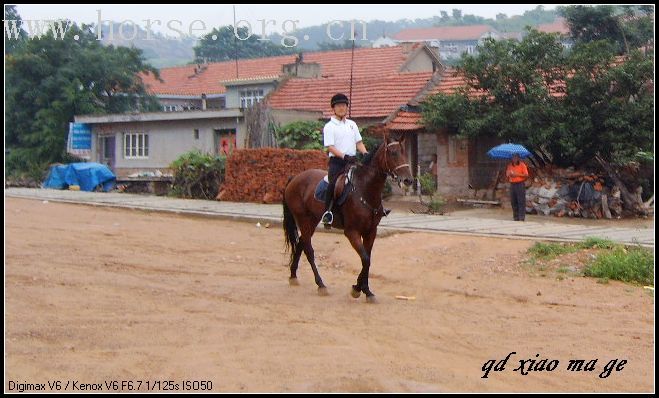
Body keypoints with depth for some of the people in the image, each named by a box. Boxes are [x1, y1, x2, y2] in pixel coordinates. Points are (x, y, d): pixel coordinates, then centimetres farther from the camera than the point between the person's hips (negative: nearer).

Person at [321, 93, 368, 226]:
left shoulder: (352, 124, 18)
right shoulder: (329, 127, 0)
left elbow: (359, 143, 17)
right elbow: (330, 147, -9)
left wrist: (366, 154, -3)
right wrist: (345, 156, -22)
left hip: (353, 160, 5)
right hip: (337, 161, -5)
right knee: (334, 182, -27)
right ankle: (327, 212, -23)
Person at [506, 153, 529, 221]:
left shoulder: (522, 165, -1)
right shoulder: (510, 165, 13)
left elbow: (526, 175, -6)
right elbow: (507, 174, 17)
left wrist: (517, 174, -15)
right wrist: (509, 174, -6)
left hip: (520, 184, -5)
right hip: (512, 184, 5)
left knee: (521, 201, -9)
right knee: (513, 201, 5)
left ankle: (521, 217, -10)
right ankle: (515, 217, 12)